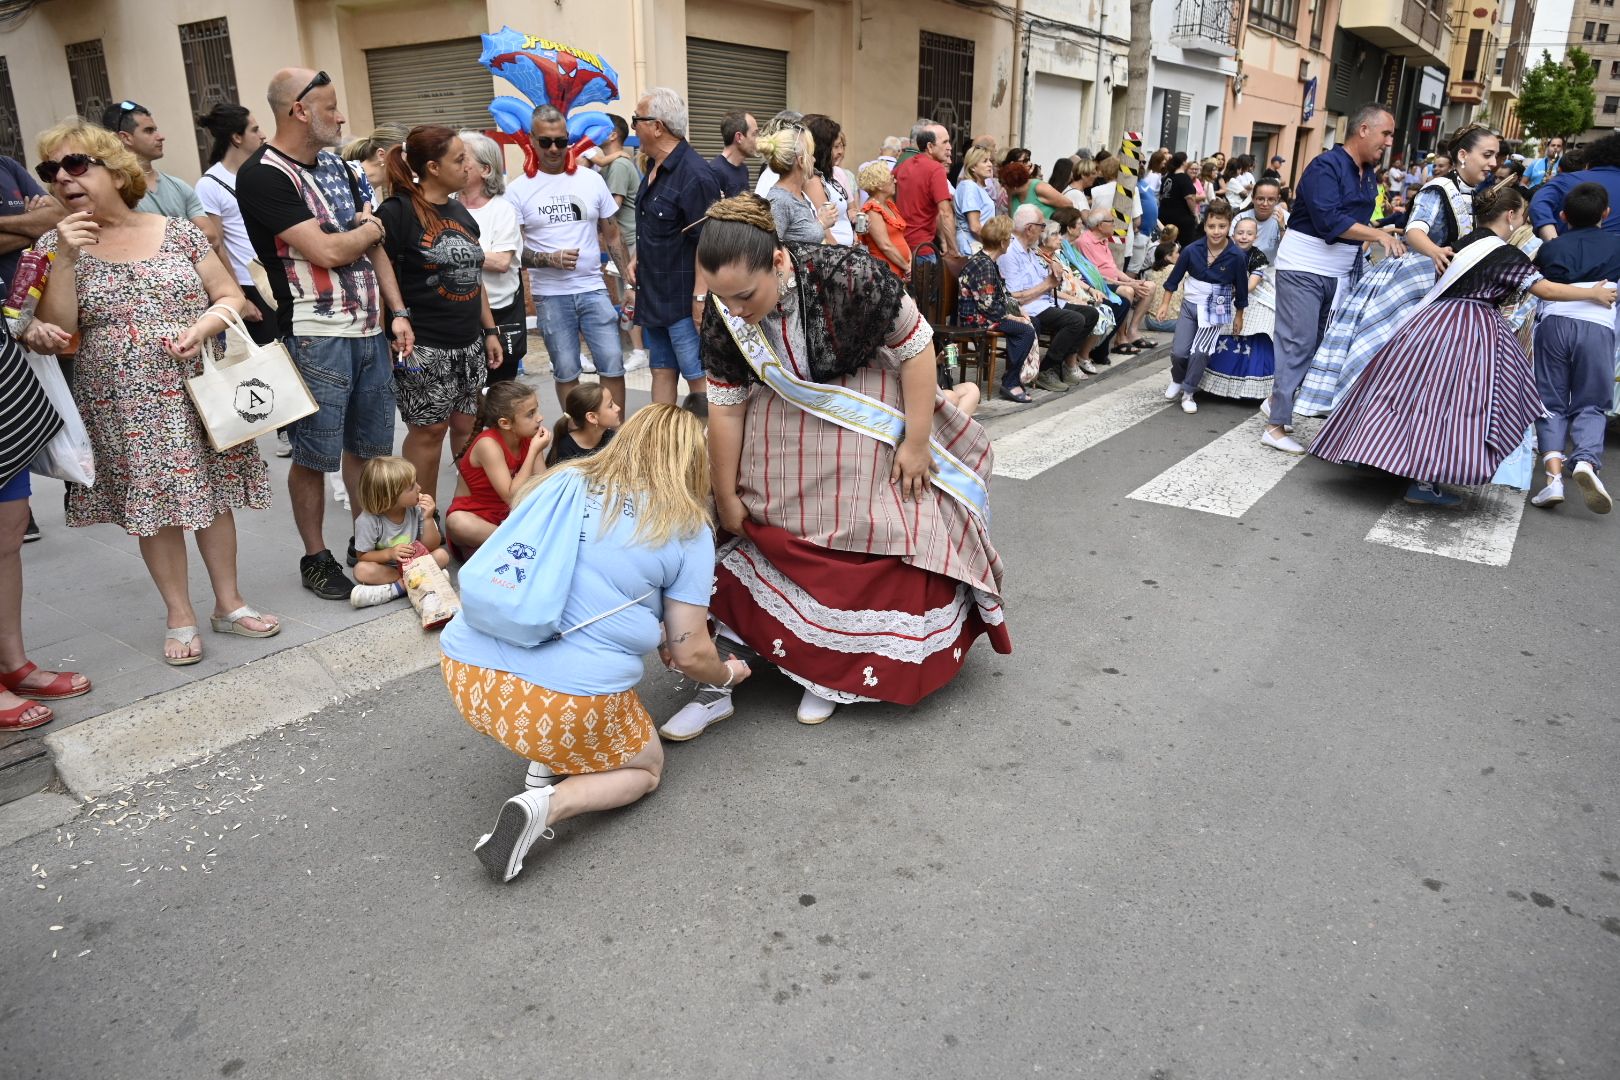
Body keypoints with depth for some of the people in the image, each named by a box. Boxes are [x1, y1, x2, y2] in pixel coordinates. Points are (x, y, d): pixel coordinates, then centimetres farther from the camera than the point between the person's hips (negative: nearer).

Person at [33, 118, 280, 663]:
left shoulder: (179, 232, 1)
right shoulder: (54, 246, 1)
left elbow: (231, 296, 4)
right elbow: (55, 333, -7)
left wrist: (204, 324, -16)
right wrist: (67, 258, -15)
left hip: (197, 393, 0)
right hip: (124, 409, 0)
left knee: (212, 496, 9)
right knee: (152, 508, 7)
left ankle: (229, 604, 24)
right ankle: (180, 617, 21)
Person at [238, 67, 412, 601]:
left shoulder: (336, 164, 13)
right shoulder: (263, 176, -11)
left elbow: (374, 245, 15)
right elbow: (325, 251, -19)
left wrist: (397, 311, 7)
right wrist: (369, 228, -1)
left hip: (370, 329, 7)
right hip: (316, 335, -7)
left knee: (370, 446, 14)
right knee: (315, 456, 3)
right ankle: (315, 559, 16)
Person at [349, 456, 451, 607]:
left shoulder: (417, 509, -15)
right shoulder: (368, 520, -21)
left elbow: (431, 547, -10)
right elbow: (363, 556, -13)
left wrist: (428, 519, -24)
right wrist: (389, 553, -30)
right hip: (385, 565, -2)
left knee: (442, 555, -24)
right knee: (362, 570, -31)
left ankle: (395, 588, -28)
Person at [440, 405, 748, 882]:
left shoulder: (563, 480, 13)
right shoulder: (688, 529, 1)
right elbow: (690, 654, 4)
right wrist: (729, 674, 26)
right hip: (571, 699, -5)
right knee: (645, 768, 24)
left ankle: (545, 762, 18)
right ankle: (549, 802, -4)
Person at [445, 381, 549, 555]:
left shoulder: (529, 438, -5)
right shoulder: (488, 445, -23)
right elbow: (512, 497, -28)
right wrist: (534, 451, -29)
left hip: (505, 515, 6)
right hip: (472, 516, -6)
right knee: (457, 523, -39)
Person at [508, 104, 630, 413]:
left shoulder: (592, 180, 5)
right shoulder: (518, 189, -2)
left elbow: (611, 235, 12)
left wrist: (630, 275, 5)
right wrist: (550, 259, -18)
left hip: (593, 289, 1)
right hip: (550, 295, -1)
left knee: (613, 365, -2)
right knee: (565, 371, 7)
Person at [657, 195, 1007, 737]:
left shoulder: (846, 277, -30)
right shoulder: (723, 314, -17)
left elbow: (916, 347, -18)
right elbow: (726, 407, -7)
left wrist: (917, 441, -15)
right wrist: (727, 496, -1)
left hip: (865, 417, -3)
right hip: (781, 423, 3)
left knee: (860, 545, -1)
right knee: (761, 536, 4)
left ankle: (834, 669, 19)